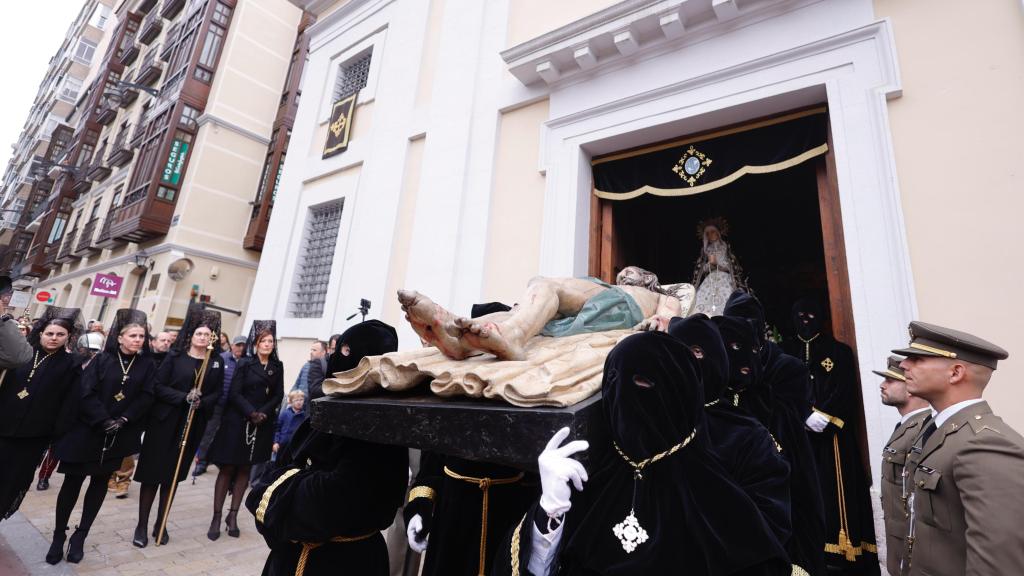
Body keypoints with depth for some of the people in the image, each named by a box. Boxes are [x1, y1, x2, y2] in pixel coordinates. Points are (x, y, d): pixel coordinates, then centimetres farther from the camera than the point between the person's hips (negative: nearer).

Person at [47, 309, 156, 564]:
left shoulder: (147, 364, -1)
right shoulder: (102, 359, -6)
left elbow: (146, 397, -5)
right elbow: (86, 393, -11)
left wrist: (123, 420, -16)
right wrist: (104, 421, -18)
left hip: (119, 436, 2)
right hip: (88, 431, -2)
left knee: (100, 483, 11)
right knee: (73, 482, 7)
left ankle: (80, 536, 24)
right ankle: (59, 536, 23)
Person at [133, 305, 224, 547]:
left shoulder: (216, 362, 2)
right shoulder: (176, 355, -4)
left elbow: (217, 392, 3)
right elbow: (158, 386, -8)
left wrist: (201, 403, -16)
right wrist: (184, 397, -20)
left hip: (193, 425, 2)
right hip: (164, 421, -2)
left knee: (173, 475, 12)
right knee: (152, 473, 3)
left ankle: (161, 524, 24)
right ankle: (142, 525, 18)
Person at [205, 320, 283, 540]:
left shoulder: (278, 367, 6)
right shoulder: (244, 363, -2)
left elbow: (278, 396, 4)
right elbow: (235, 393, -8)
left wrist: (263, 413, -11)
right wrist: (251, 413, -17)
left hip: (262, 425, 3)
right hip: (237, 421, -3)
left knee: (245, 470, 10)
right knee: (227, 468, 3)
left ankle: (233, 515, 19)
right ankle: (216, 517, 12)